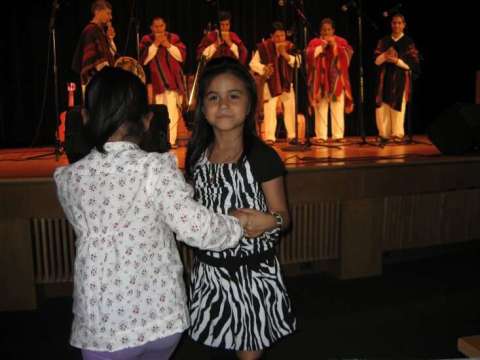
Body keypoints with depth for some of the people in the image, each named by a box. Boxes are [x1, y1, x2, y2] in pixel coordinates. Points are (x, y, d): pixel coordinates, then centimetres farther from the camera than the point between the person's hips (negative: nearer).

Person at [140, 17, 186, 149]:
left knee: (172, 112, -6)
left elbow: (182, 56, 0)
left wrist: (168, 45, -9)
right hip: (156, 81, 0)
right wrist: (155, 44, -10)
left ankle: (171, 140, 0)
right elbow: (143, 60, -6)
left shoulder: (174, 38, 9)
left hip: (173, 81, 1)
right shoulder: (146, 40, 6)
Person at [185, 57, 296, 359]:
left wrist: (270, 221, -29)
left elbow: (283, 217, -8)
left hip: (253, 273, -4)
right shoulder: (196, 156, 0)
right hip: (208, 272, 5)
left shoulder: (262, 156, -14)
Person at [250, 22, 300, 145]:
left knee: (290, 108, 6)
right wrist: (263, 69, -24)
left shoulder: (289, 46, -1)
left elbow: (297, 63, -10)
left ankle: (291, 135, 16)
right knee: (269, 109, -9)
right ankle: (269, 137, -6)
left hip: (286, 82, 3)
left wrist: (285, 54, -21)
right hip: (270, 82, -3)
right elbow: (253, 63, -7)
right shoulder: (264, 47, -8)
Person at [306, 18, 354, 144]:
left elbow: (348, 54, -4)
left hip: (336, 80, 0)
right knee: (320, 110, -4)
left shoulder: (341, 41, 11)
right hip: (320, 80, 0)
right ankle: (321, 136, -2)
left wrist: (335, 45, -10)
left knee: (338, 110, -4)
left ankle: (338, 135, -3)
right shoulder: (314, 42, 11)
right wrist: (321, 46, -13)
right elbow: (309, 55, -5)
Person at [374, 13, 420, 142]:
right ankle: (384, 134, 8)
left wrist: (396, 60, -16)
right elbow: (376, 61, 6)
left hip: (400, 79, -3)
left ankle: (397, 134, 2)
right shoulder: (383, 41, 12)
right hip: (384, 78, 3)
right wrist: (385, 54, -13)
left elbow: (413, 64, -5)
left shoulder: (409, 42, 1)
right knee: (382, 106, -1)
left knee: (397, 106, -6)